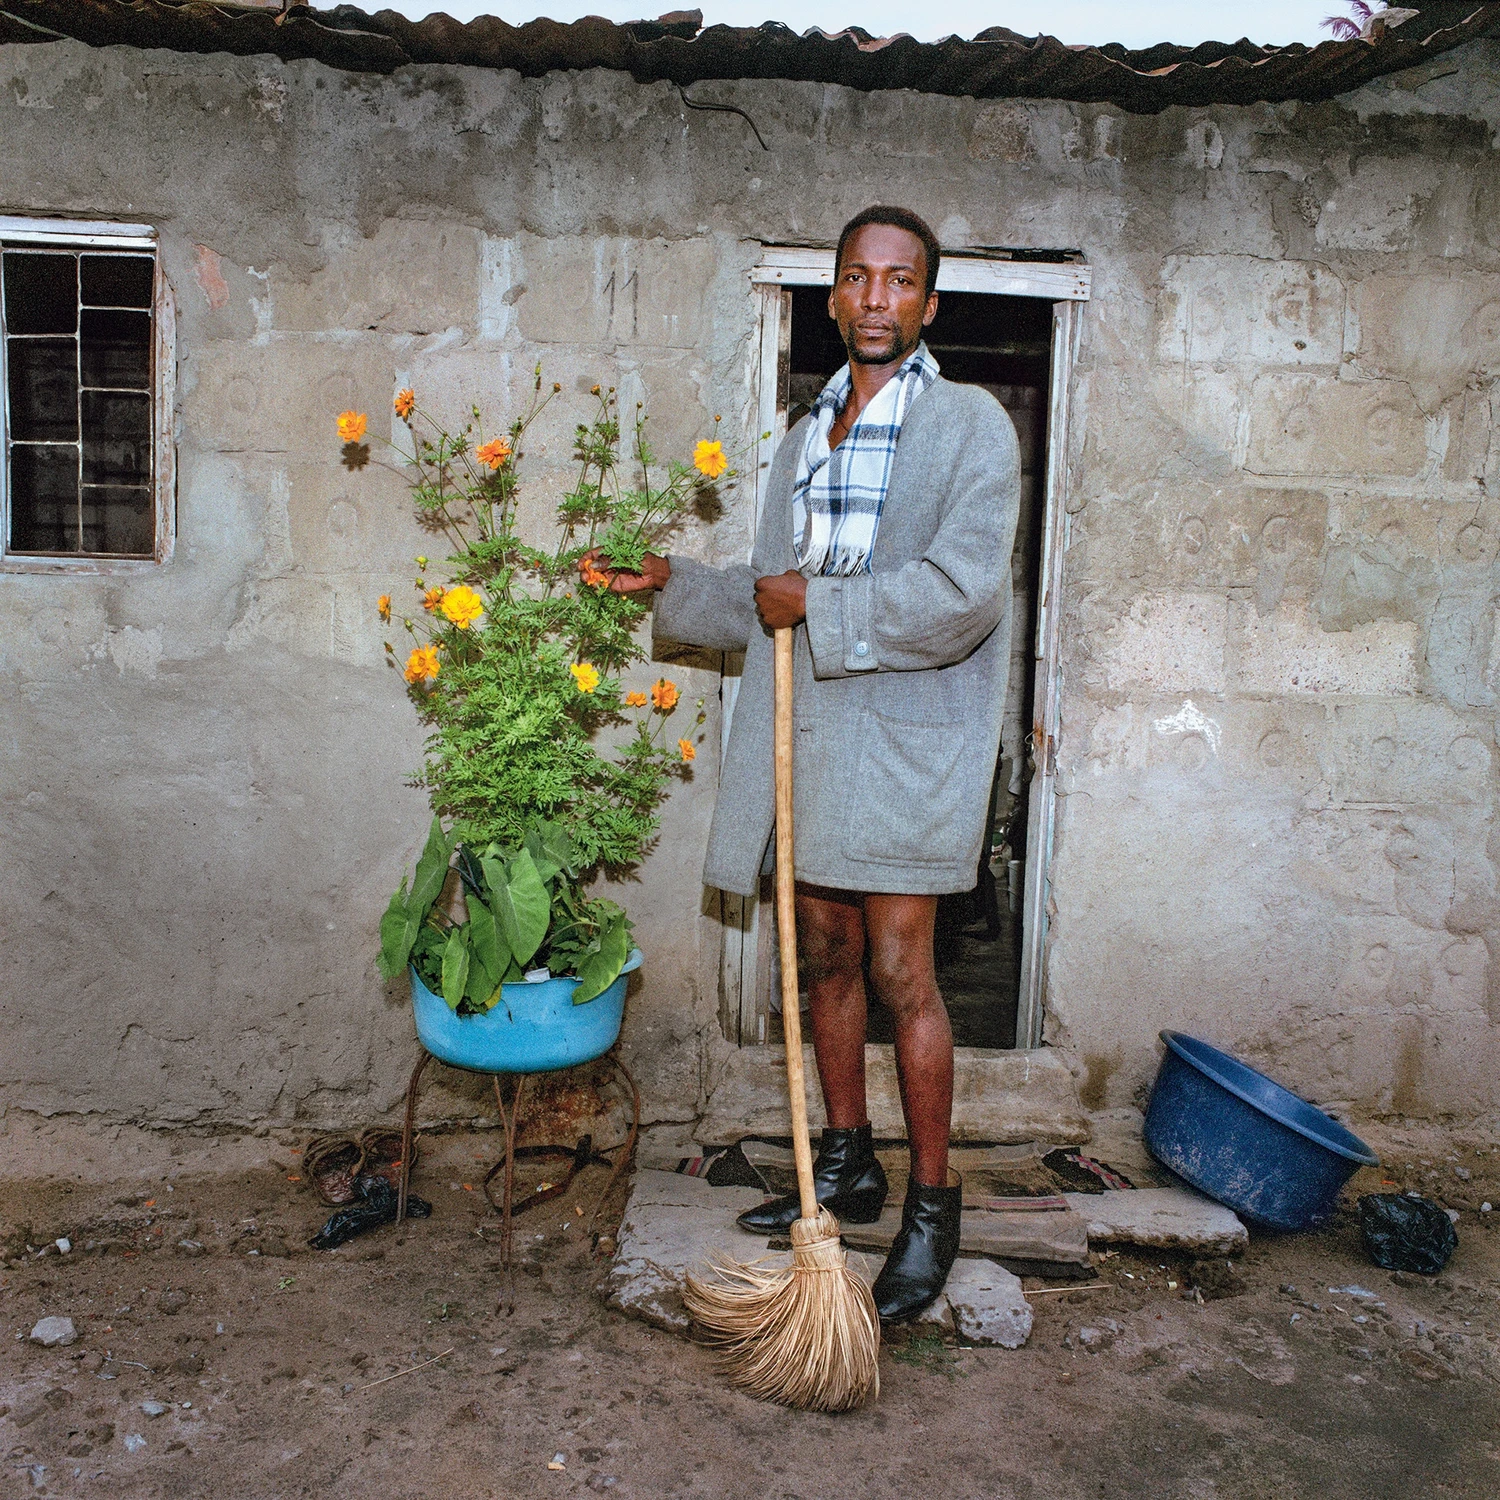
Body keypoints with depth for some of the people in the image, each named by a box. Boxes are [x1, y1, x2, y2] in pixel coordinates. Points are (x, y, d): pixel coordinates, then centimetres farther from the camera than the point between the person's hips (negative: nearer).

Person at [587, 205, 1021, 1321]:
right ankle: (847, 1164, 30)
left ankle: (933, 1204, 14)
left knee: (901, 972, -3)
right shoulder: (806, 436, 16)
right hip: (808, 733, 6)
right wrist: (673, 584, 12)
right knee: (826, 958, 13)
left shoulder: (972, 426, -5)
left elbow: (964, 592, -19)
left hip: (904, 738, -6)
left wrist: (818, 608, -14)